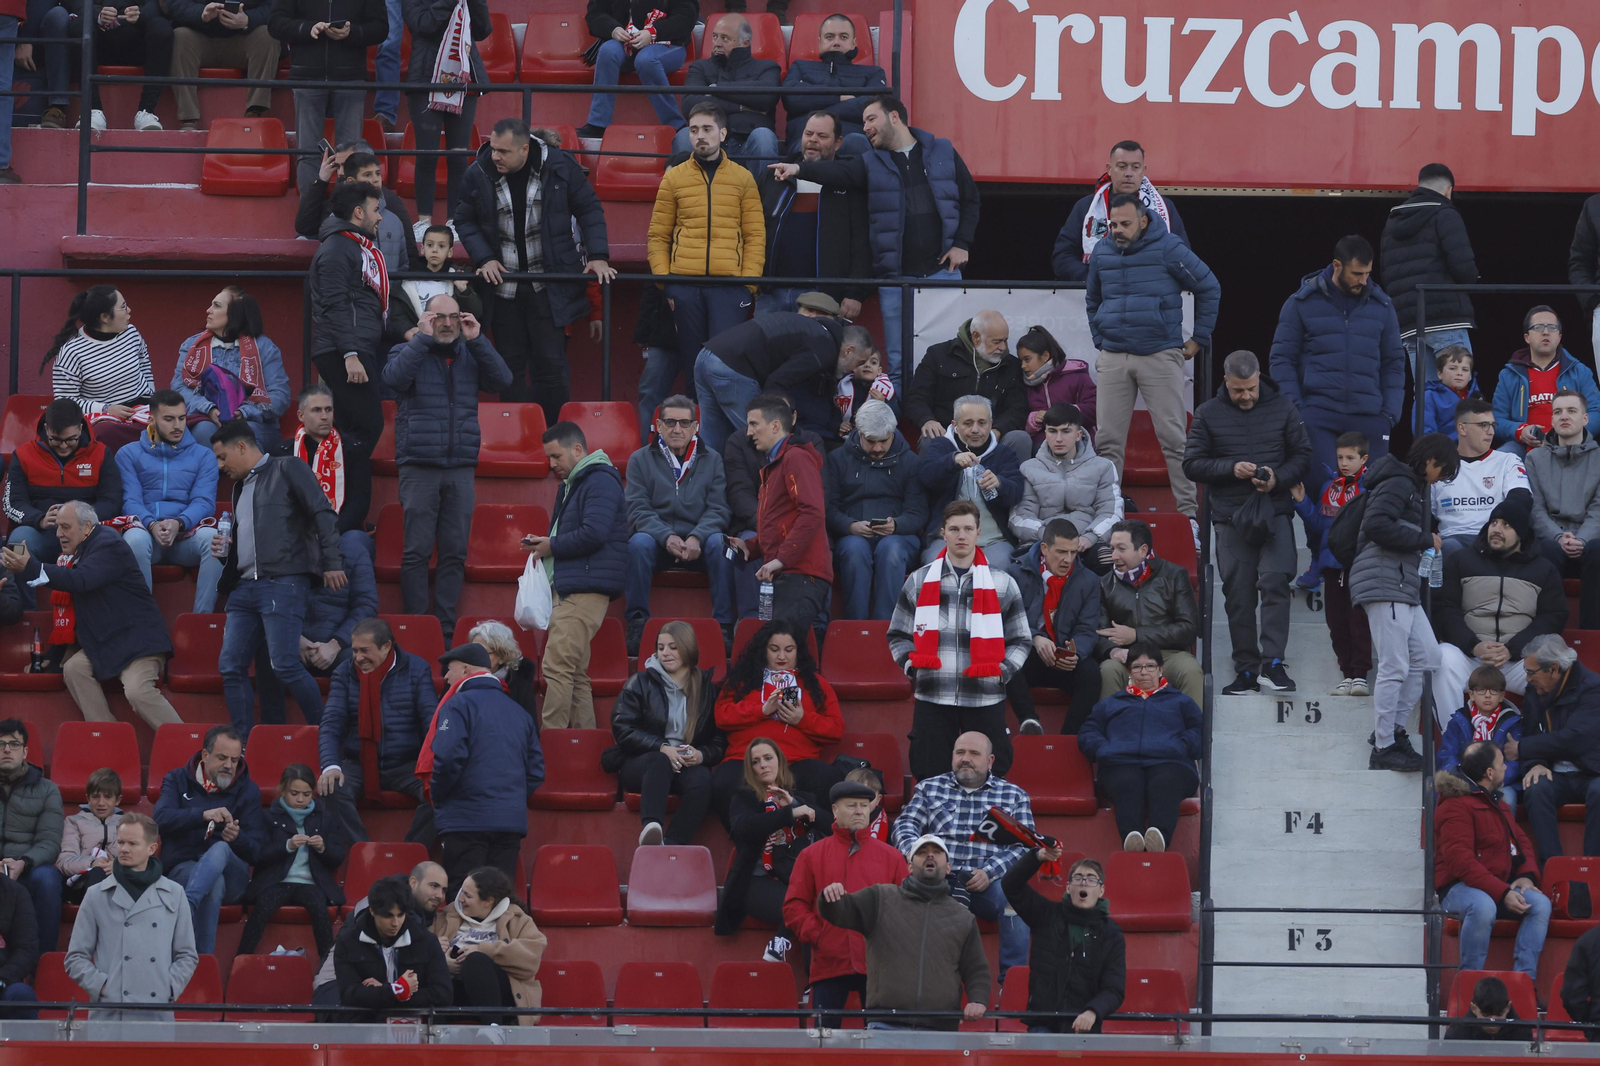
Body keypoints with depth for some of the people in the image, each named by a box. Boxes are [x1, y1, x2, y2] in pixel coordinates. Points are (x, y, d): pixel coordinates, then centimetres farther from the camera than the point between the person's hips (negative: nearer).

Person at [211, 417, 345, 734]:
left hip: (282, 585, -8)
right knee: (231, 667, -1)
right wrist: (226, 549, 12)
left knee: (285, 665, -16)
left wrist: (332, 563, -13)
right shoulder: (240, 486, 24)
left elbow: (323, 514, -6)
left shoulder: (287, 469, 1)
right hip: (244, 586, 8)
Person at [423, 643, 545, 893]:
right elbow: (536, 769, 14)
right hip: (512, 822, 6)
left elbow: (448, 758, -16)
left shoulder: (459, 705, -4)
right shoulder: (518, 712, 16)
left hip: (466, 820, -6)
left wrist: (437, 795, -1)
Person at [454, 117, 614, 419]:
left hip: (548, 288, -2)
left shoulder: (560, 166, -6)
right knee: (510, 368, 5)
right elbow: (465, 221, 9)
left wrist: (598, 255, -7)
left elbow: (589, 210, 3)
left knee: (551, 365, -2)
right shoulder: (478, 174, -2)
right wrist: (484, 258, -5)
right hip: (503, 286, 2)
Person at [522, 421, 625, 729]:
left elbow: (594, 533, -21)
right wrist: (540, 544, 10)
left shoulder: (600, 481, -9)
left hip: (586, 589, -11)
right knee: (575, 675, 8)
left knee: (556, 668, -16)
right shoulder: (571, 484, 24)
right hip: (569, 589, 11)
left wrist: (551, 546, -9)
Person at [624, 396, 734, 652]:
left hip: (699, 544, 1)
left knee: (719, 543, -31)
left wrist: (697, 538, -21)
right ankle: (637, 624, -29)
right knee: (639, 543, -33)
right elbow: (637, 510, -4)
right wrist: (667, 537, -22)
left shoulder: (712, 460, 10)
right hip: (657, 542, -1)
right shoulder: (640, 460, 7)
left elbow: (718, 510, -1)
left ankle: (724, 624, -30)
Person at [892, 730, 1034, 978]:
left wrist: (990, 871, -10)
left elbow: (1025, 845, 8)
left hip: (989, 883, 0)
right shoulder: (929, 788, 23)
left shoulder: (1013, 795, 18)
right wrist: (914, 850, -12)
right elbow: (904, 826, 13)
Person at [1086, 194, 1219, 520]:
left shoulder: (1168, 249, -5)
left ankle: (1188, 507, 0)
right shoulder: (1102, 252, 9)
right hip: (1113, 359, 4)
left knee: (1173, 438, -4)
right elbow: (1092, 301, 27)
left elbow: (1210, 288, 4)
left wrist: (1199, 338, 4)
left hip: (1161, 356, -4)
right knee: (1108, 441, 1)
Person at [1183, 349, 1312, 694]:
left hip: (1275, 512, -1)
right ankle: (1246, 670, 7)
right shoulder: (1208, 414, 6)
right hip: (1230, 518, 1)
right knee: (1238, 594, 2)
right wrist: (1230, 469, -12)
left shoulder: (1281, 409, 7)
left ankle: (1272, 662, -17)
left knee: (1275, 582, -16)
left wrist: (1278, 478, -10)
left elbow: (1303, 455, 9)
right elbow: (1192, 465, 3)